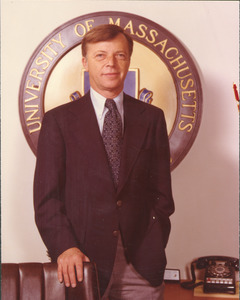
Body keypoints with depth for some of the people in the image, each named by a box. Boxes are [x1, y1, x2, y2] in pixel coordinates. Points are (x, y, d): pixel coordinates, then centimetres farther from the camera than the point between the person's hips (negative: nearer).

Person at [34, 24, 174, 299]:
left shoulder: (152, 118, 8)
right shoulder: (58, 121, 2)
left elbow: (161, 191, 7)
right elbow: (46, 196, -2)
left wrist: (154, 247, -2)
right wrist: (64, 247, -15)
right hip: (83, 260, -1)